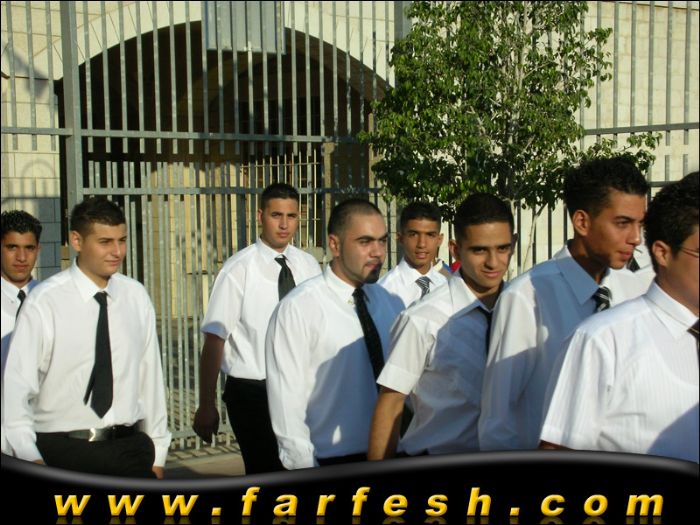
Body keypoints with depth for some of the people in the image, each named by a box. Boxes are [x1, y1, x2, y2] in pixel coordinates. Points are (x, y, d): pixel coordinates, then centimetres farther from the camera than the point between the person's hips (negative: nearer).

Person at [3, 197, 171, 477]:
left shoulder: (136, 297, 5)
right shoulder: (43, 303, -6)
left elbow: (150, 376, 8)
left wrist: (157, 455, 9)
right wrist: (30, 458, -18)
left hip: (130, 446, 3)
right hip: (63, 450, -3)